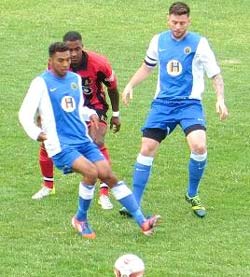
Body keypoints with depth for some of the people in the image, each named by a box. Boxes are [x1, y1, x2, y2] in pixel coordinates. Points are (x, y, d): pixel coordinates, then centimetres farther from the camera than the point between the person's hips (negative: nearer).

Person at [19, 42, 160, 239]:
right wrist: (35, 133, -26)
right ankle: (80, 219, -5)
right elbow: (25, 114, -8)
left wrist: (90, 114, 6)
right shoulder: (41, 83, -5)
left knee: (109, 175, -7)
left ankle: (143, 222, -9)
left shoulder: (75, 79, 13)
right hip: (61, 146, -6)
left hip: (83, 141, 6)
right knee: (91, 172, -26)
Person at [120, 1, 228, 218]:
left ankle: (192, 195, 1)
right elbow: (147, 67, 25)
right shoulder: (159, 41, 7)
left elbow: (215, 74, -1)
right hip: (162, 103, 3)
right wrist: (130, 86, 13)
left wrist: (220, 99, -15)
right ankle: (134, 203, 5)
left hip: (190, 103, -3)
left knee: (199, 146, -24)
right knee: (147, 149, -4)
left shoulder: (199, 43, -4)